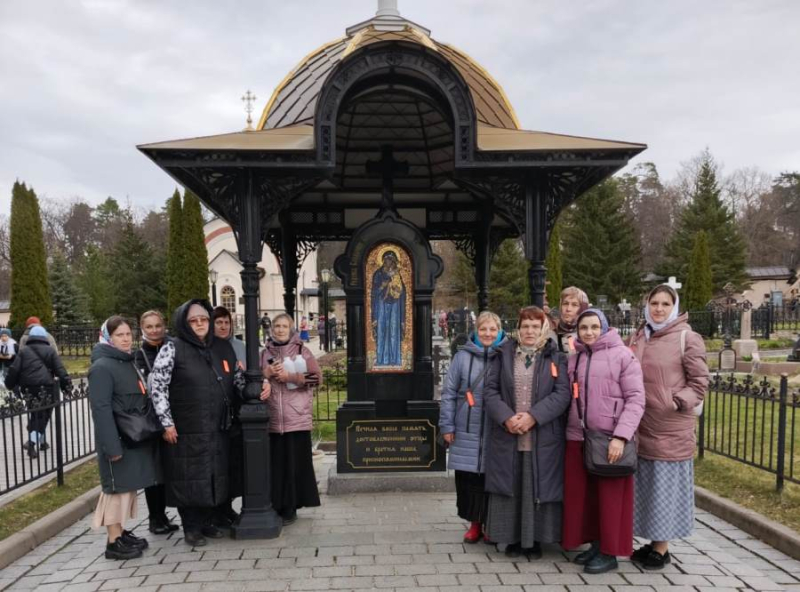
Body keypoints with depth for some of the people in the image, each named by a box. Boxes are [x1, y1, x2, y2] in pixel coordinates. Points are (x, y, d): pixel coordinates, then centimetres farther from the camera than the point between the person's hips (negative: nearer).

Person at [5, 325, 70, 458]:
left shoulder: (23, 351, 10)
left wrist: (10, 385, 14)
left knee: (35, 415, 17)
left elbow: (14, 370, 4)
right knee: (43, 416, 1)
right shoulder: (50, 351, 6)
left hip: (28, 389, 3)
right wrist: (67, 384, 0)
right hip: (46, 388, -3)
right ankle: (32, 442, -17)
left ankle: (41, 441, 22)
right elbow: (60, 370, -2)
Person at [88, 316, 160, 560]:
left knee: (129, 485, 14)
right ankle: (113, 542, 7)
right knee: (118, 487, -2)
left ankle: (120, 531, 26)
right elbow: (101, 409, -20)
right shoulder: (102, 367, -13)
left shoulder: (129, 362, 14)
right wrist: (111, 445, -24)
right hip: (118, 438, -8)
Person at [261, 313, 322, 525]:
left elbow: (317, 377, -4)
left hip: (297, 417, -2)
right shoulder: (265, 354, 11)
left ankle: (290, 507, 11)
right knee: (276, 463, 4)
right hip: (272, 417, 2)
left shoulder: (302, 351, 3)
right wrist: (267, 373, -8)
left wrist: (290, 376, -11)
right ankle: (277, 505, 18)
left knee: (296, 462, 0)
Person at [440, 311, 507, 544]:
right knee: (469, 480, 7)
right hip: (467, 433, 1)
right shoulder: (463, 357, 1)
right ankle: (475, 524, 25)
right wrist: (447, 426, 1)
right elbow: (448, 393, 3)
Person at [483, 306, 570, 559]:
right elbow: (490, 390, 3)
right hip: (506, 437, 1)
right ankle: (512, 538, 21)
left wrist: (533, 416, -17)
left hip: (543, 438, -1)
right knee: (509, 488, 7)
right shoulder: (504, 355, 8)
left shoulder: (555, 358, 4)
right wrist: (506, 417, -13)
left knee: (538, 488, 4)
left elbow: (562, 394, -6)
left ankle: (534, 540, 19)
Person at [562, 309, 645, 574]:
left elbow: (636, 399, -9)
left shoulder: (622, 355, -5)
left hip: (609, 439, -5)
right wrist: (569, 431, 3)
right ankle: (595, 544, 27)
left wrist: (620, 436, -17)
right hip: (578, 438, 5)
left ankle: (609, 552, 19)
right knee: (582, 495, 10)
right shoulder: (574, 358, 10)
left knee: (610, 497, 5)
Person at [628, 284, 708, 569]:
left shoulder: (687, 338, -8)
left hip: (671, 428, -6)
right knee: (648, 484, 14)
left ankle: (662, 549, 17)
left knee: (666, 485, 4)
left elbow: (699, 382, -6)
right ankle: (653, 542, 29)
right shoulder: (639, 337, 9)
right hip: (643, 426, 6)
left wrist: (676, 402, -17)